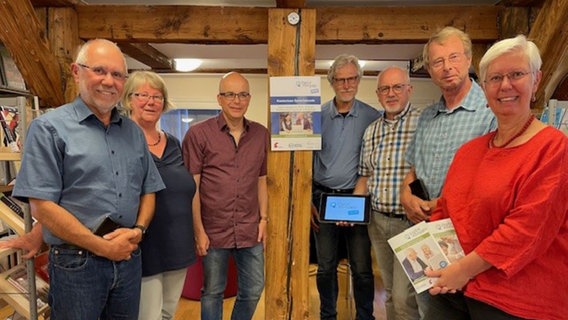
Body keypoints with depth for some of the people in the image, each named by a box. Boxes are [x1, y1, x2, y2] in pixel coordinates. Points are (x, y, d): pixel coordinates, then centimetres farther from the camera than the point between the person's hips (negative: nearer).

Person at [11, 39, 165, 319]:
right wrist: (103, 246, -15)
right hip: (76, 263, -4)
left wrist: (139, 229, -7)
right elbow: (41, 206, -13)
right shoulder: (49, 128, -7)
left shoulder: (133, 131, 8)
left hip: (129, 259, 5)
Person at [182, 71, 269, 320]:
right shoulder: (198, 134, -7)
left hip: (250, 230, 4)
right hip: (213, 230, -3)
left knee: (253, 290, 16)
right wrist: (199, 231, -9)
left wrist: (264, 218, 5)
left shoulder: (261, 134, 5)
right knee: (212, 292, 16)